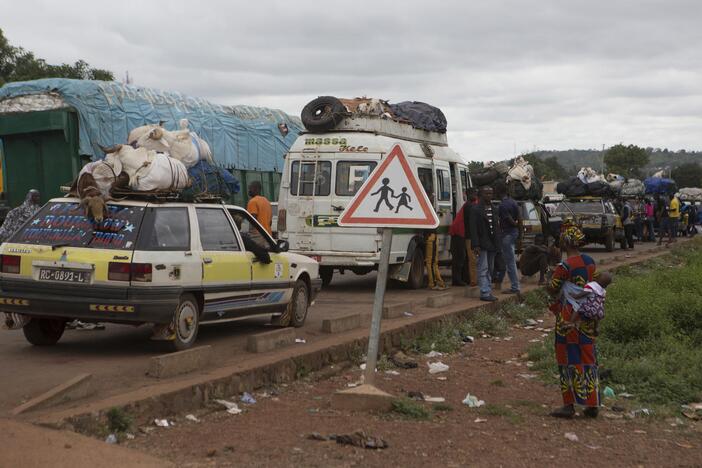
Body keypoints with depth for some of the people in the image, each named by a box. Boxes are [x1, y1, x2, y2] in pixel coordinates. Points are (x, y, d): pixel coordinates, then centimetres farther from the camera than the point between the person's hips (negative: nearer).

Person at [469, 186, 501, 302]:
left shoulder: (494, 209, 14)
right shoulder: (475, 209, -7)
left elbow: (497, 227, 15)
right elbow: (473, 228, -12)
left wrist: (497, 243, 7)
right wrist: (476, 245, -19)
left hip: (492, 244, 7)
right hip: (482, 244, -7)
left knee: (490, 270, 11)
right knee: (483, 269, -7)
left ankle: (488, 292, 17)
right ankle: (485, 293, -6)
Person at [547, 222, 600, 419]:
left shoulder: (565, 266, -18)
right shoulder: (590, 261, 3)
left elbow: (552, 290, -10)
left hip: (568, 318, -6)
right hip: (587, 318, 6)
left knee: (569, 360, 3)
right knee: (588, 358, 12)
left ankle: (569, 405, 8)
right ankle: (592, 404, 16)